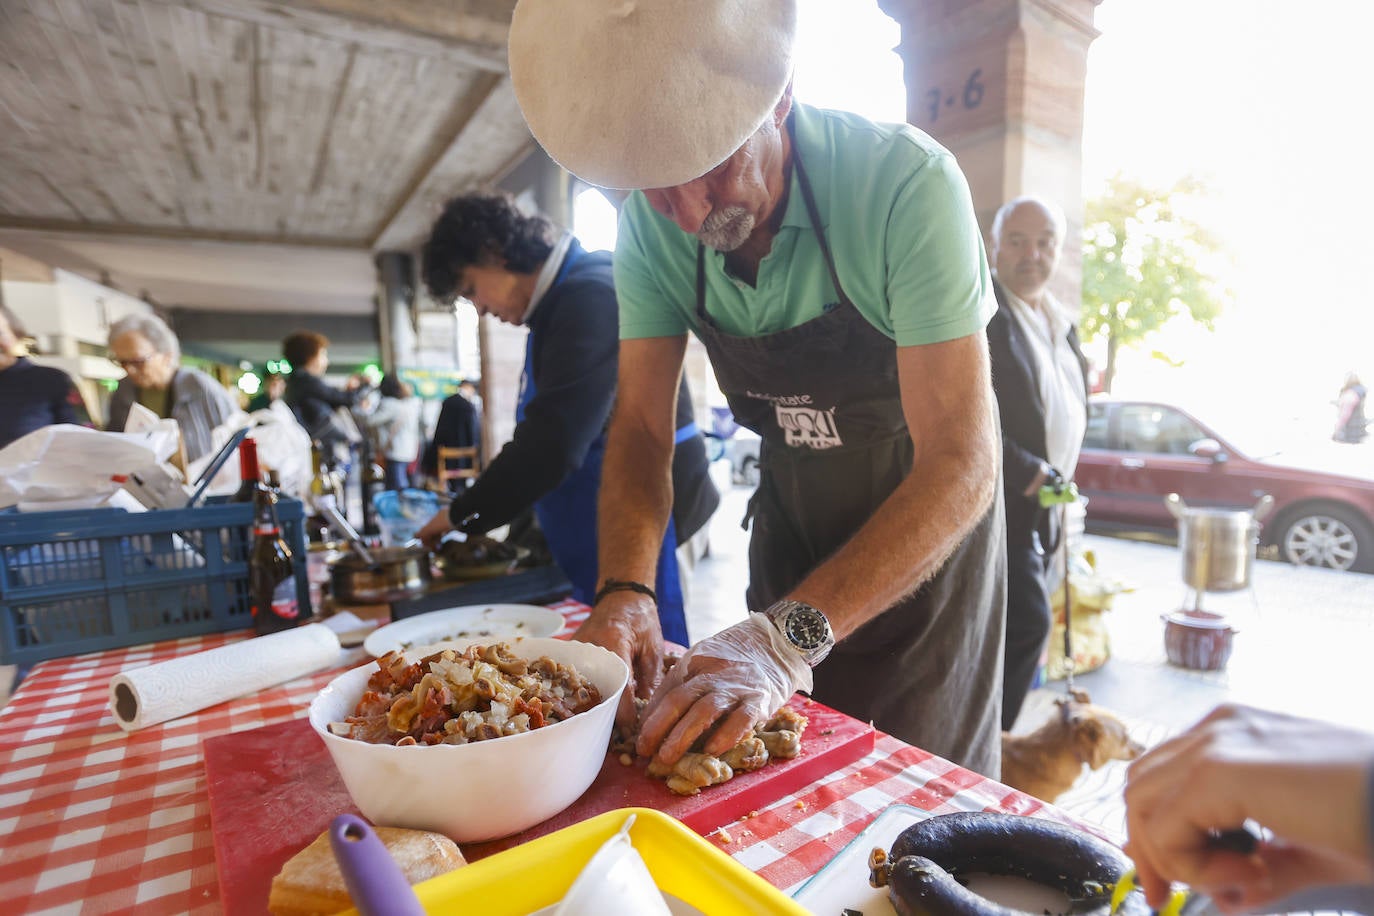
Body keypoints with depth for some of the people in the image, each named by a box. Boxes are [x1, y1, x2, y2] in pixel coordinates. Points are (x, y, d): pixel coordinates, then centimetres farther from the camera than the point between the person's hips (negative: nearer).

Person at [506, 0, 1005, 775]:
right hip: (792, 508, 4)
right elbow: (642, 425, -11)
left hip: (930, 520, -3)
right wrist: (626, 590, -27)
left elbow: (962, 464, -32)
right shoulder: (650, 222, -14)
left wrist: (791, 635, -42)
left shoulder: (907, 182, -29)